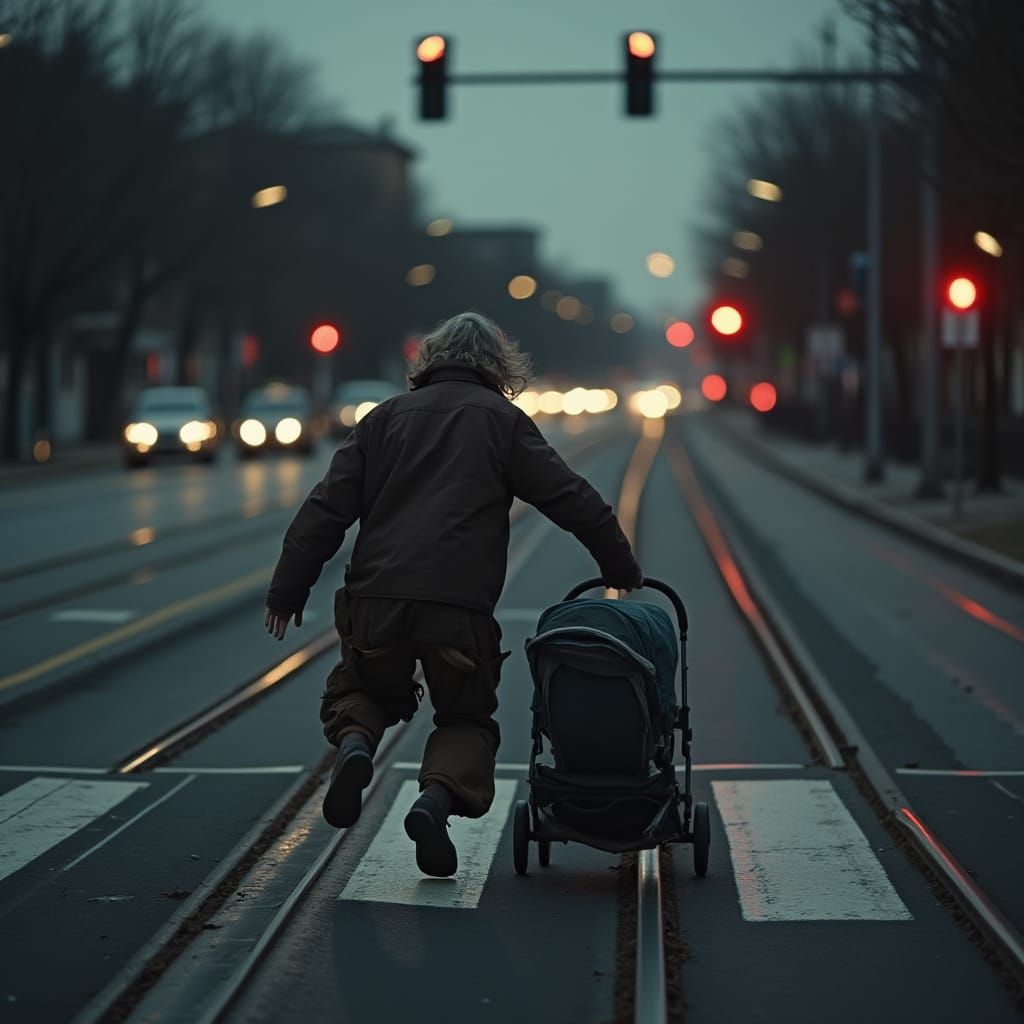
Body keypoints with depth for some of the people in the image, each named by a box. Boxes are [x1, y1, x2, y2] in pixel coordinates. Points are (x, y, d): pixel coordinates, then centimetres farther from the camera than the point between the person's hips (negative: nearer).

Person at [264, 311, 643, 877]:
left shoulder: (386, 416, 17)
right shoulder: (503, 420, 9)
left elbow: (327, 507, 11)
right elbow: (573, 500, 6)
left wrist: (287, 590, 13)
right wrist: (622, 570, 18)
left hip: (376, 599, 2)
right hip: (460, 607, -2)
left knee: (357, 692, 27)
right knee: (467, 719, 18)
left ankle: (354, 742, -7)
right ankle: (440, 796, -12)